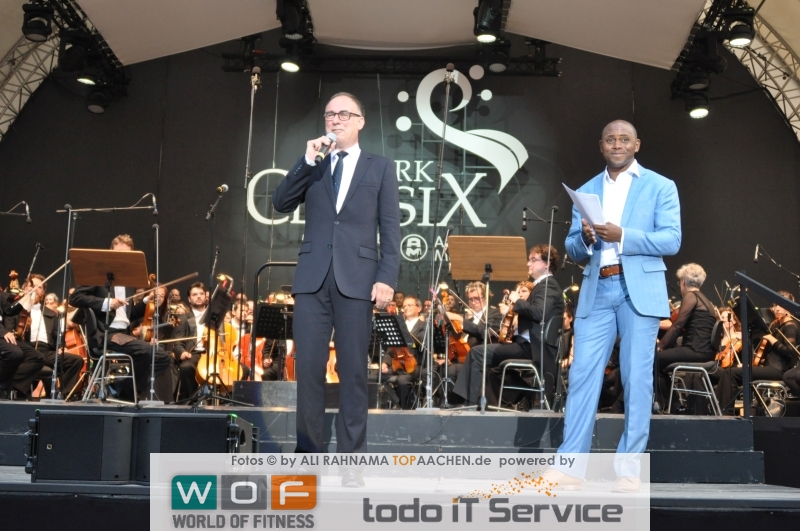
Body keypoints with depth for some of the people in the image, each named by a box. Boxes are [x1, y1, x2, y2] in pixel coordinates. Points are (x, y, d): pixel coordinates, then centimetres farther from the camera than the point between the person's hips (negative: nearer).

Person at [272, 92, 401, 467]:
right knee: (308, 369, 1)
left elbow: (390, 228, 3)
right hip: (312, 277, 2)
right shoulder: (312, 166, 18)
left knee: (353, 372, 0)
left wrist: (387, 277, -9)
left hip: (357, 278, -2)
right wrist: (307, 161, -3)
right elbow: (280, 204, 4)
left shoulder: (380, 168, 10)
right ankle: (309, 456, 10)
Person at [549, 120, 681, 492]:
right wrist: (585, 238, -10)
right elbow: (573, 250, 13)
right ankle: (570, 467, -1)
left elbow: (671, 240, -5)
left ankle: (629, 470, 5)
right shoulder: (585, 192, 16)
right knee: (582, 376, -3)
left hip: (639, 290, -3)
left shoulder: (660, 186, 6)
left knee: (636, 380, -2)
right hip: (596, 291, 3)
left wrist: (621, 236, -16)